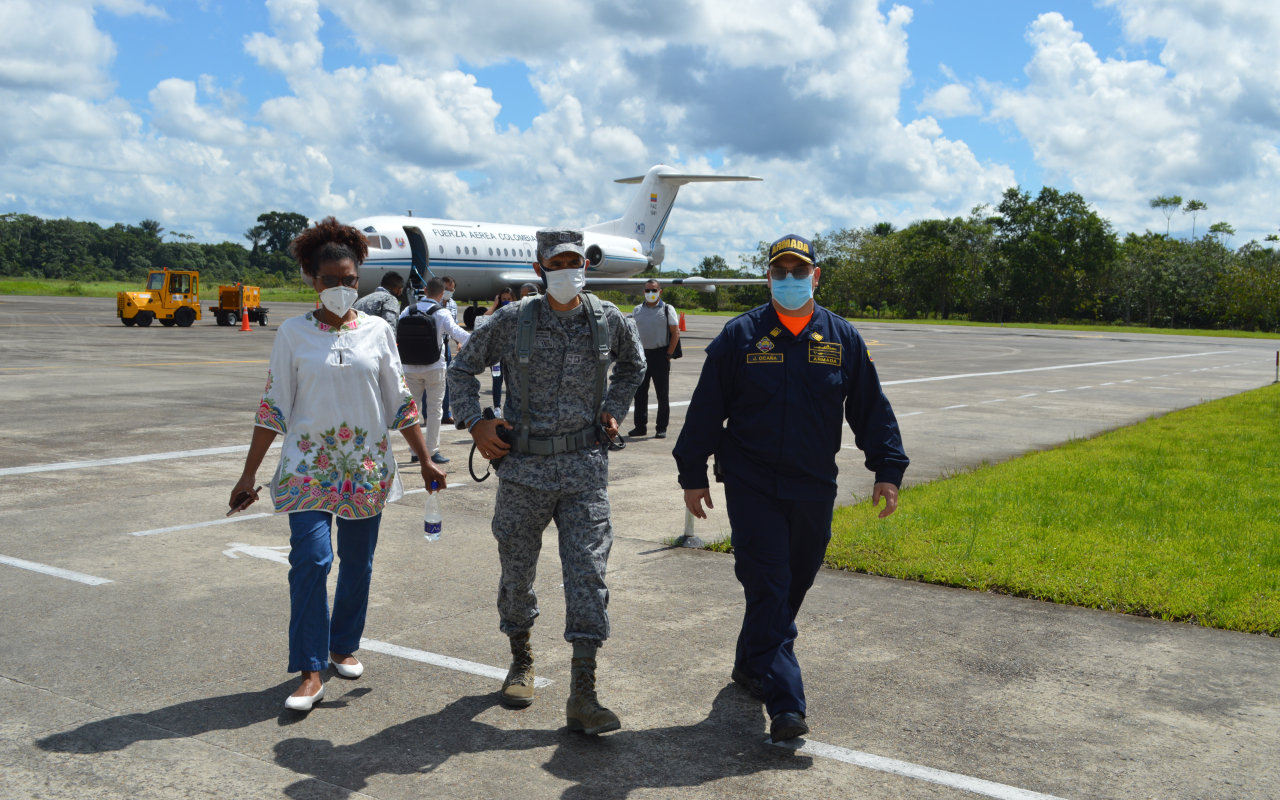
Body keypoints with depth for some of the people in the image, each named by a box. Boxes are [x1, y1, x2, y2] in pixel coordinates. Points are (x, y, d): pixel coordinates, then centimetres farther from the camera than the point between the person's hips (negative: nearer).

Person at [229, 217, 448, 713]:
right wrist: (249, 473, 0)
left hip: (368, 467, 2)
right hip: (308, 466, -2)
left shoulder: (377, 331, 4)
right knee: (311, 560, -13)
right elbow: (273, 408, 2)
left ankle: (344, 647, 29)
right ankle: (310, 673, -6)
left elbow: (401, 404, 8)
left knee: (357, 563, 9)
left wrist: (426, 462, 7)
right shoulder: (294, 333, 0)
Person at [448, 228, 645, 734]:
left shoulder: (609, 320, 1)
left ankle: (582, 696, -3)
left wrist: (614, 409, 11)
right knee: (517, 571, 12)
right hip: (523, 467, 0)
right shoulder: (513, 321, -4)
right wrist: (475, 423, -2)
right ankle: (521, 661, 37)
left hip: (585, 467, 0)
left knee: (588, 574, -6)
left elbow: (633, 363, 24)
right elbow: (462, 369, 10)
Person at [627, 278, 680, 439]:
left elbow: (676, 333, -2)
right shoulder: (637, 310, 12)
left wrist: (669, 354, -8)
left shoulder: (667, 310, 0)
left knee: (662, 394, 0)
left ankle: (661, 428, 7)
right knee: (639, 392, 6)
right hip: (641, 354, 4)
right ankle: (640, 426, 15)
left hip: (660, 355, -4)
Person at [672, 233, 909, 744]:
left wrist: (887, 469, 5)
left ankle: (751, 664, 34)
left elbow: (871, 409, 10)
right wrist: (693, 473, 3)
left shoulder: (842, 339, 6)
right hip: (751, 486, -3)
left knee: (794, 584, 13)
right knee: (768, 589, -9)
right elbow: (706, 408, 3)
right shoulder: (740, 336, -1)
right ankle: (784, 704, -10)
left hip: (813, 489, 3)